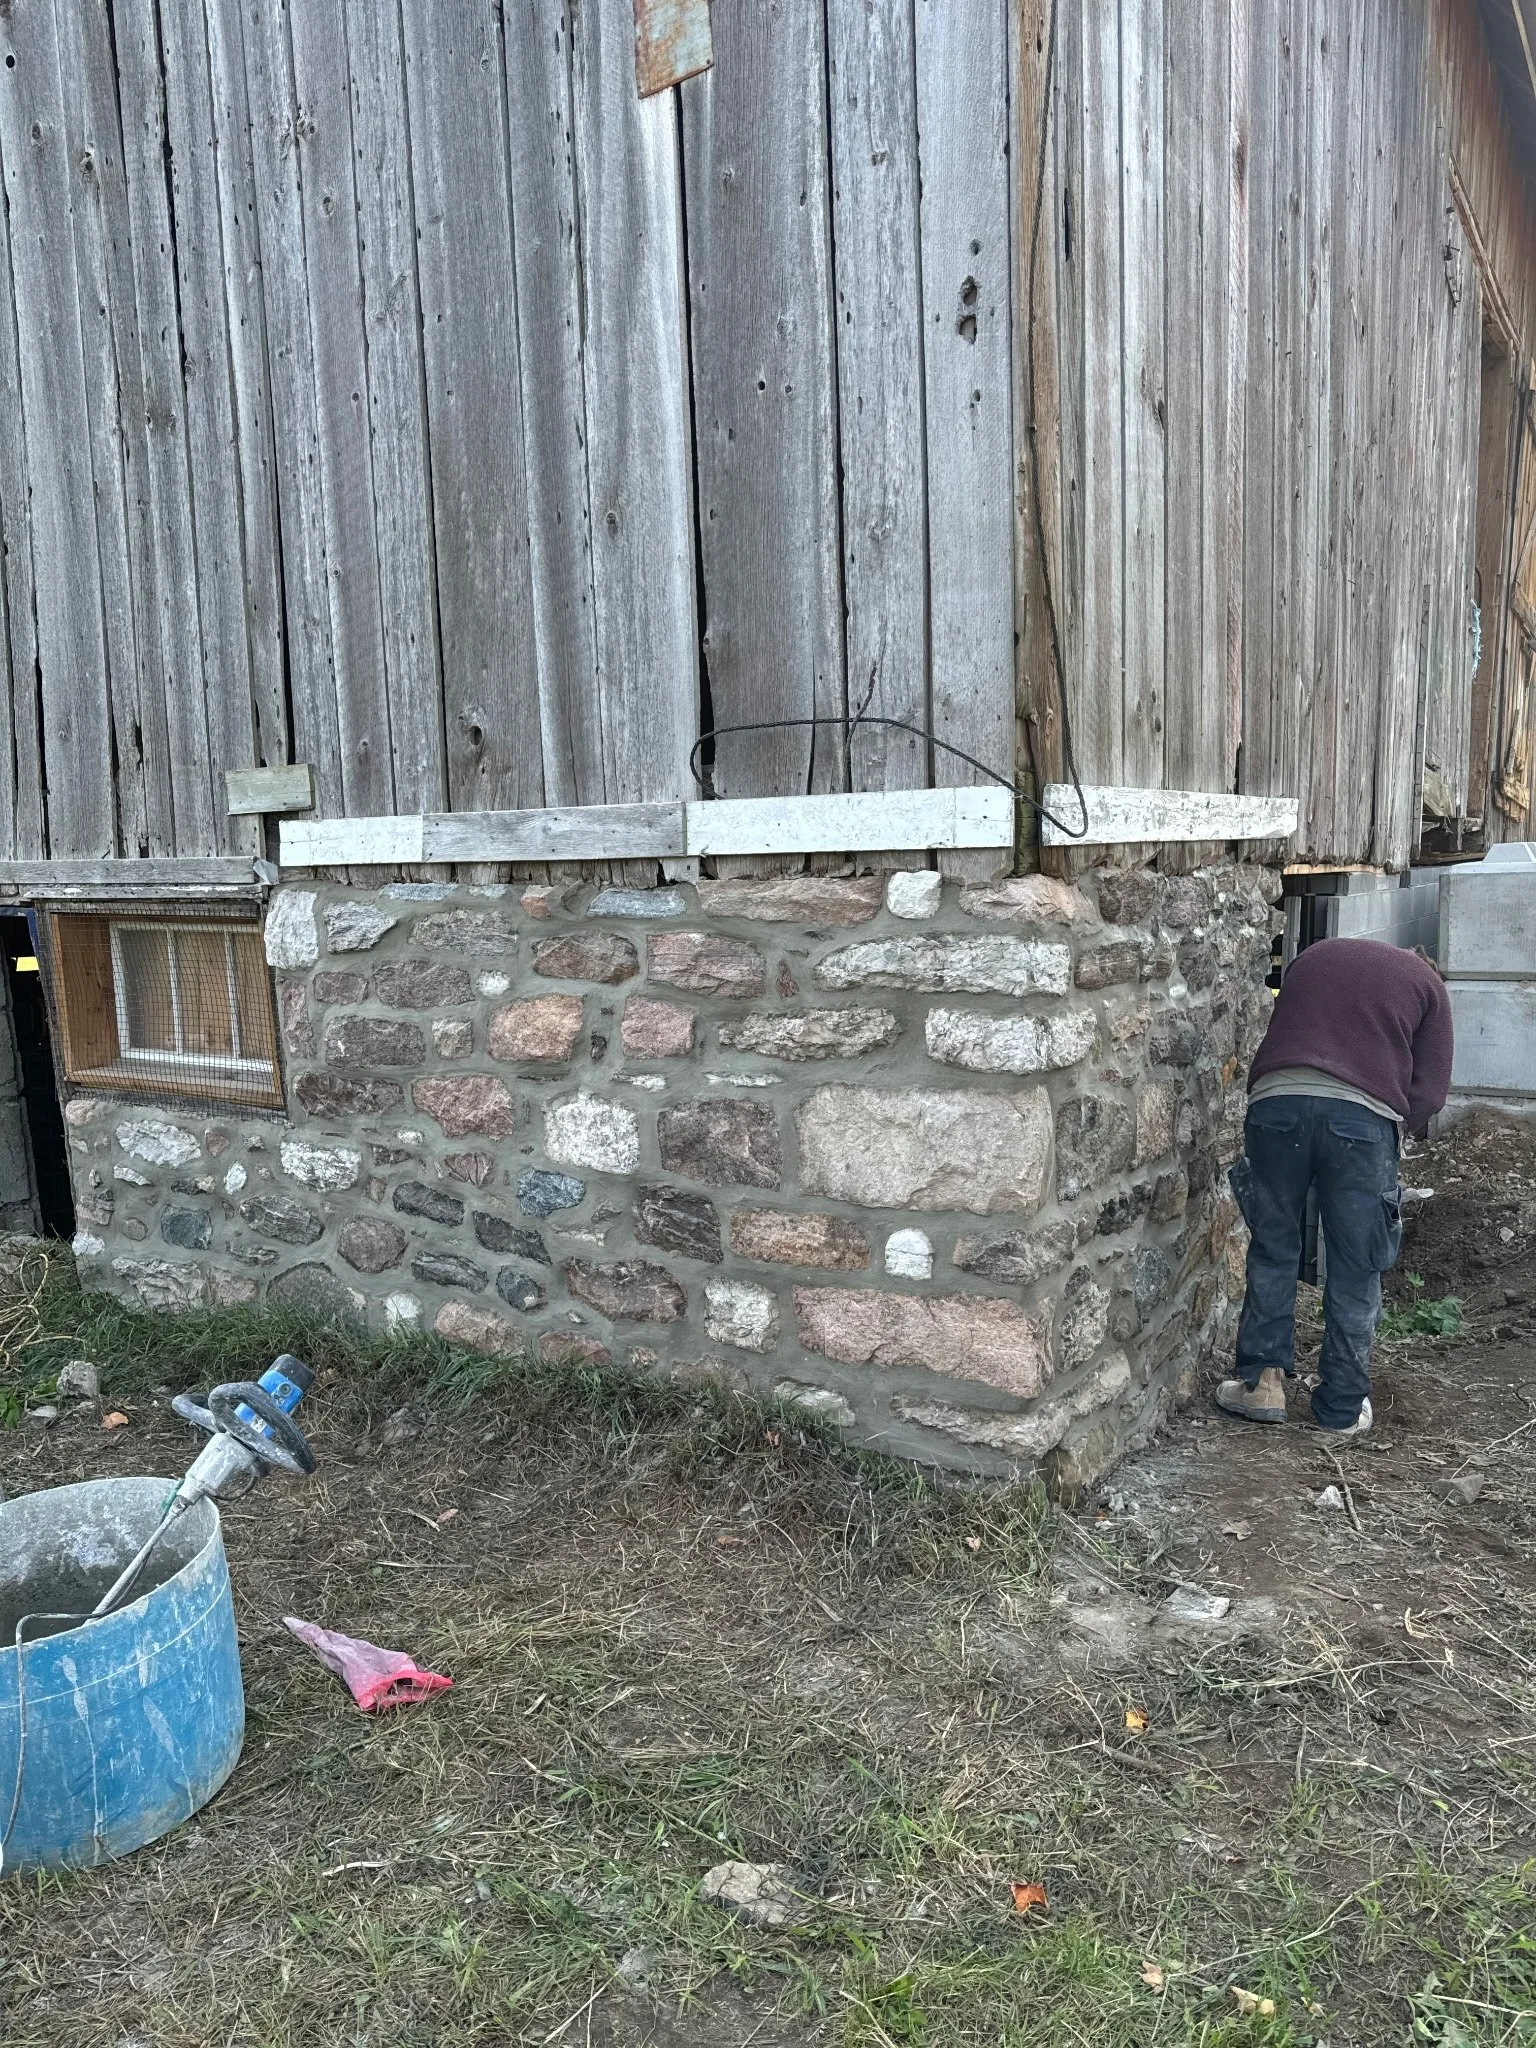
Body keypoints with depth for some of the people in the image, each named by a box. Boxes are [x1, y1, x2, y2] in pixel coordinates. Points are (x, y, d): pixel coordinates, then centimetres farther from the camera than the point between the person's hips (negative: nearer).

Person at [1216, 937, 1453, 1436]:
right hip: (1363, 1115, -2)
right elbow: (1430, 1091, 11)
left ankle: (1262, 1380, 16)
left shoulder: (1314, 954, 29)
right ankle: (1343, 1407, 18)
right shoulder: (1427, 982, 20)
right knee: (1355, 1270, 10)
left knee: (1273, 1251, 15)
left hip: (1276, 1100, 2)